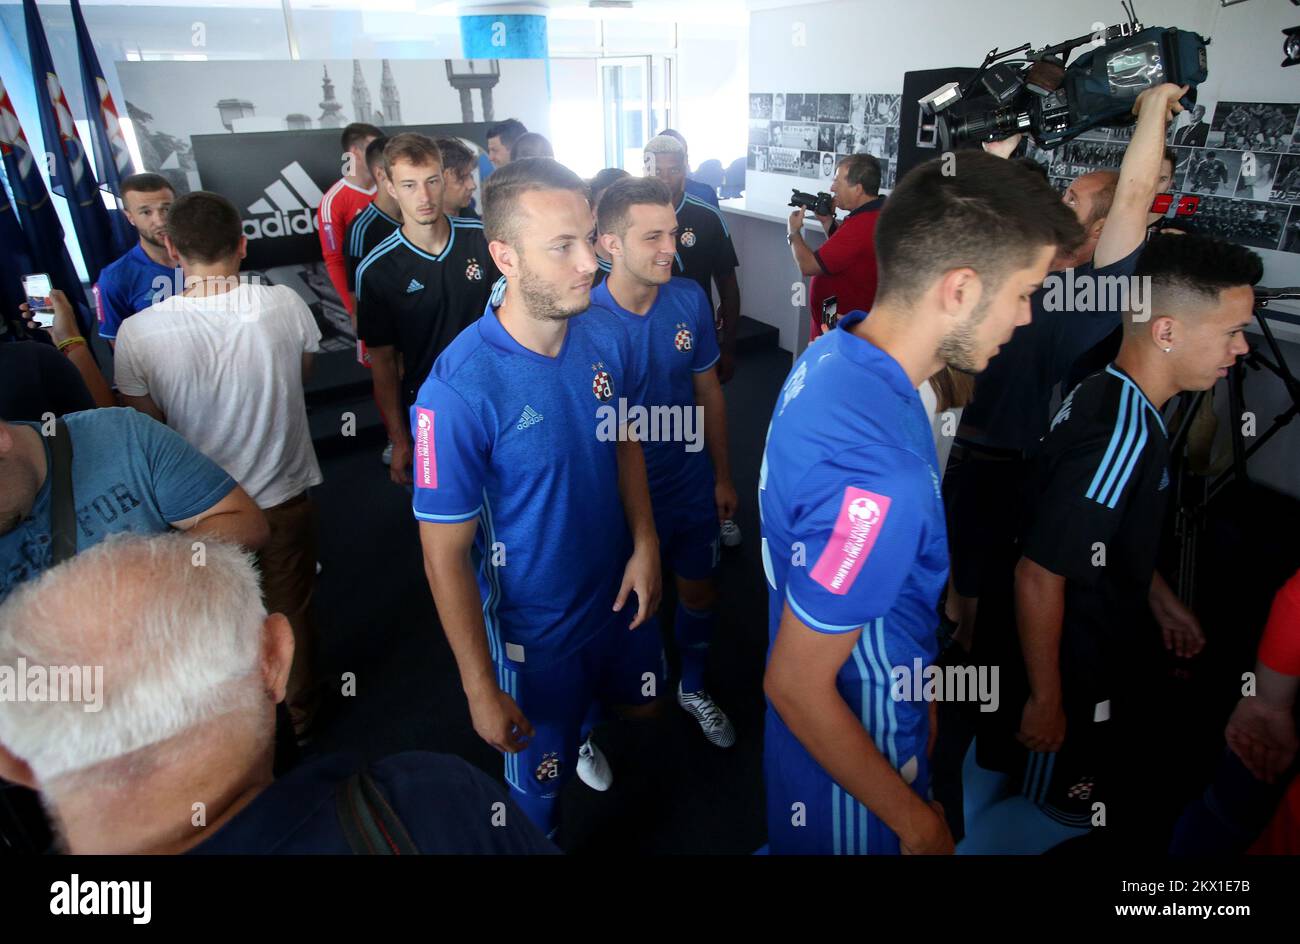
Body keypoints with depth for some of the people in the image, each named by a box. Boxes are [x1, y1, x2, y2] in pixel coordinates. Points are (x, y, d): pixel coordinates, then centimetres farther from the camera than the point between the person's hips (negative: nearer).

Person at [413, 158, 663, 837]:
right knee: (540, 779, 19)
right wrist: (482, 691, -15)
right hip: (535, 626, -5)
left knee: (640, 700, 31)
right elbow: (444, 556, -22)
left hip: (617, 590, 5)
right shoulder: (460, 391, -31)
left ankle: (581, 729, 64)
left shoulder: (607, 334, -13)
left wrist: (644, 543, -7)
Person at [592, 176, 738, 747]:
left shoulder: (690, 300, -10)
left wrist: (723, 476, 7)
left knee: (700, 594, 21)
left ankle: (692, 688, 50)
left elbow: (709, 391, 2)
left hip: (693, 487, 4)